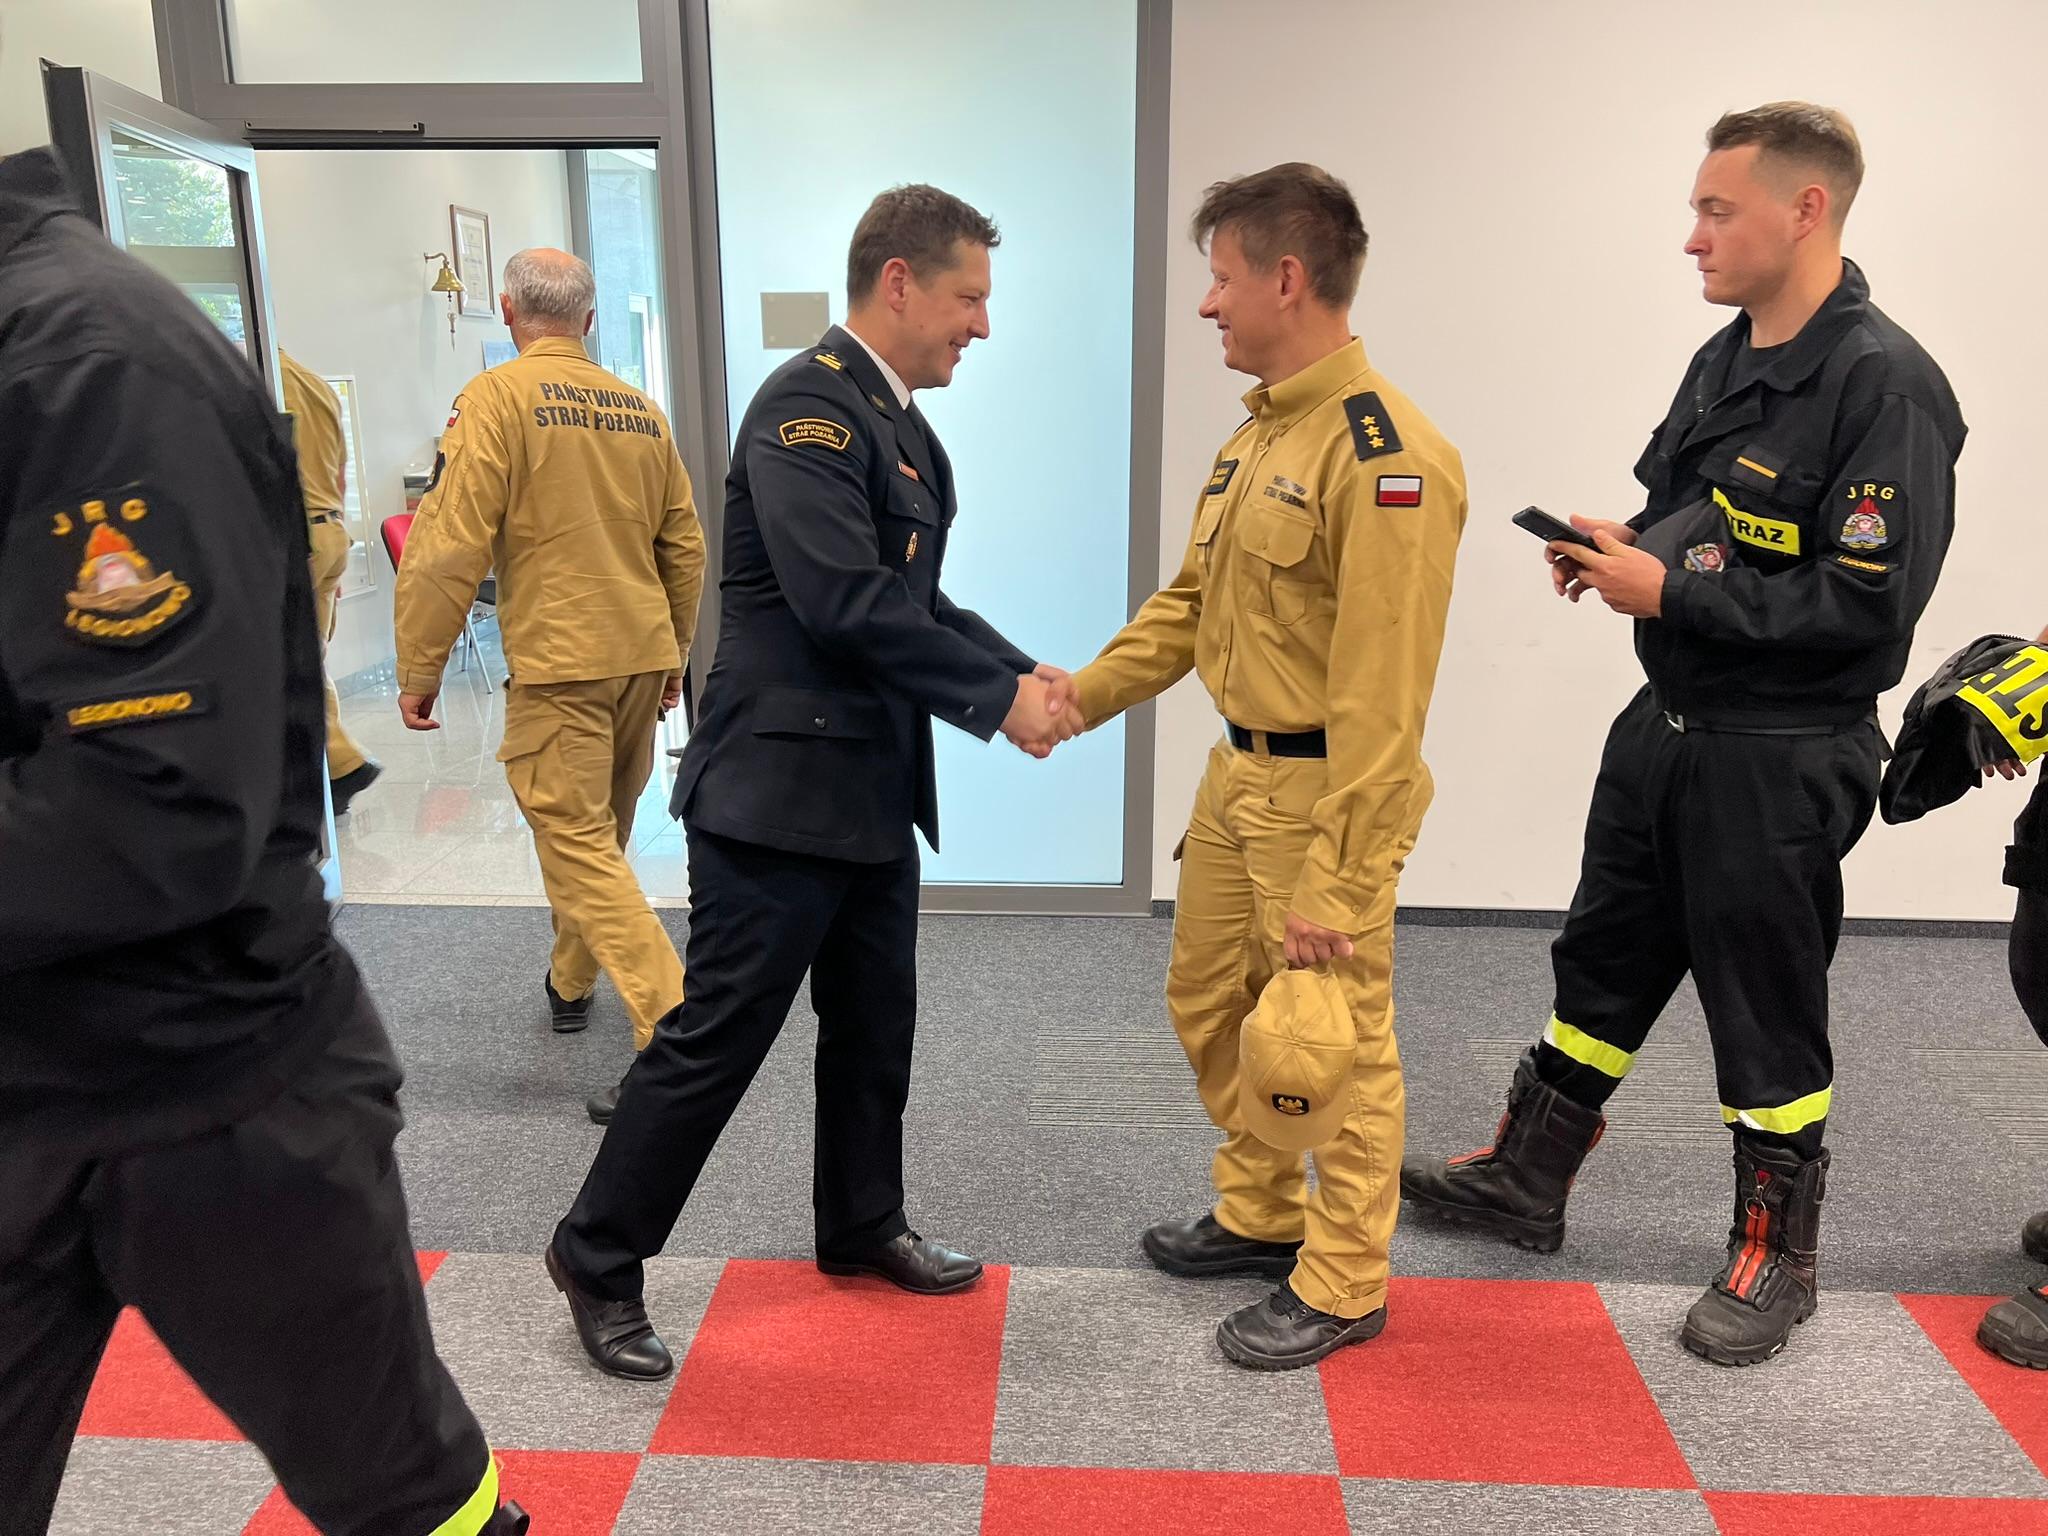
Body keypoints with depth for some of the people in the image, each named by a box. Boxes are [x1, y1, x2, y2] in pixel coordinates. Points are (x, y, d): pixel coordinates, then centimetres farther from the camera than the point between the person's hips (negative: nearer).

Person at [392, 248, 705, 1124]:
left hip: (558, 663, -7)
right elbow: (684, 548, 14)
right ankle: (571, 982, 39)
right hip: (641, 657, 7)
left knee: (578, 845, -4)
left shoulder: (497, 398, -9)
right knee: (602, 835, 21)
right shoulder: (640, 409, 9)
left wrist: (419, 671, -5)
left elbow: (451, 547, -14)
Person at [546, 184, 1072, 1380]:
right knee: (718, 1036, 0)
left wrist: (1020, 670, 4)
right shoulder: (810, 404, -17)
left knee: (875, 1024, 19)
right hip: (783, 784, -9)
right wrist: (996, 698, -18)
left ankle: (862, 1226, 38)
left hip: (874, 787, 10)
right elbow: (846, 600, -25)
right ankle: (600, 1260, 19)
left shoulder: (901, 424, 14)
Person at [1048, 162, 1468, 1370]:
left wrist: (1335, 881, -22)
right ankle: (1262, 1213, 40)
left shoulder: (1385, 454, -20)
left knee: (1335, 1043, 6)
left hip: (1324, 794, -9)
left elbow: (1380, 695, -22)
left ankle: (1343, 1283, 26)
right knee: (1209, 1002, 20)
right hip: (1236, 773, 9)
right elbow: (1192, 601, 17)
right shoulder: (1258, 434, 10)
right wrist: (1089, 693, 5)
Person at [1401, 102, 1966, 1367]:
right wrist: (1623, 542, -1)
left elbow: (1867, 602, -23)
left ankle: (1779, 1258, 28)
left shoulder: (1884, 383, -18)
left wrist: (1670, 590, -22)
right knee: (1603, 963, 17)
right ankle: (1527, 1179, 34)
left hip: (1780, 762, -8)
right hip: (1667, 727, 8)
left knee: (1765, 1013, 7)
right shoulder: (1727, 358, 8)